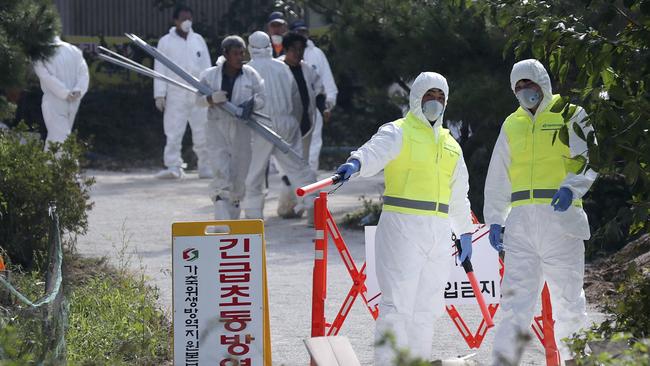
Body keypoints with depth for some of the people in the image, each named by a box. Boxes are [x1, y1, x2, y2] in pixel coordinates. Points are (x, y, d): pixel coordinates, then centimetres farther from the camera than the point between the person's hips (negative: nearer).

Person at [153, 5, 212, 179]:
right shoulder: (166, 42, 3)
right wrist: (160, 94, -6)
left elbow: (206, 66, 13)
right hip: (176, 95, -2)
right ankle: (173, 167, -7)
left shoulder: (198, 40, 11)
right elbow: (160, 69, 1)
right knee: (173, 133, -7)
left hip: (198, 94, 3)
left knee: (202, 133, 4)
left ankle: (206, 167, 10)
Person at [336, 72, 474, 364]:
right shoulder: (398, 132, 0)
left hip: (439, 232, 7)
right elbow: (375, 151, -23)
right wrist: (356, 163, -44)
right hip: (402, 227, -7)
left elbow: (458, 193, 30)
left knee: (427, 307, 9)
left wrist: (464, 231, 30)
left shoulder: (450, 144, 21)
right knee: (397, 304, -13)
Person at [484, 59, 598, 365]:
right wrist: (494, 221, 15)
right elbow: (497, 178, 23)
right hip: (521, 221, 3)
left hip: (560, 218, -3)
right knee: (516, 296, -3)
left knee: (568, 298, 0)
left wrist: (571, 188, -21)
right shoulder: (511, 125, 20)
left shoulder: (570, 116, 6)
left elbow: (590, 161, -4)